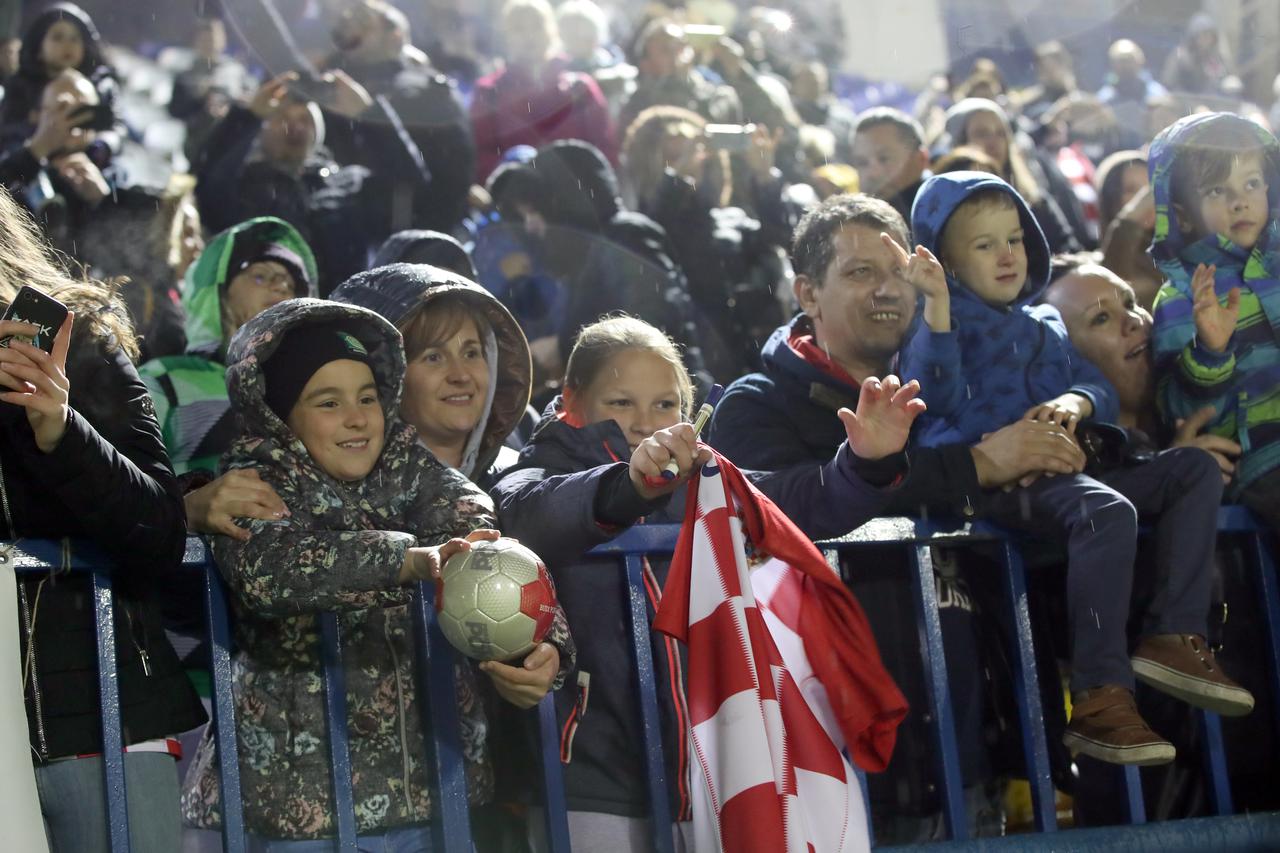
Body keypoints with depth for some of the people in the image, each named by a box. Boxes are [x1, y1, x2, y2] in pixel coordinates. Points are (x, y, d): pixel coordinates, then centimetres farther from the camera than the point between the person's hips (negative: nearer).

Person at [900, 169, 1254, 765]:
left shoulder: (1044, 325, 29)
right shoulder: (947, 320, 6)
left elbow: (1102, 391, 19)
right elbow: (936, 395, -14)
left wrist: (1074, 403, -5)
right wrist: (937, 302, -25)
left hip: (1057, 472, 8)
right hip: (986, 482, -8)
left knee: (1195, 469, -1)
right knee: (1107, 510, -35)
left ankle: (1174, 637, -14)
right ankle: (1098, 698, -36)